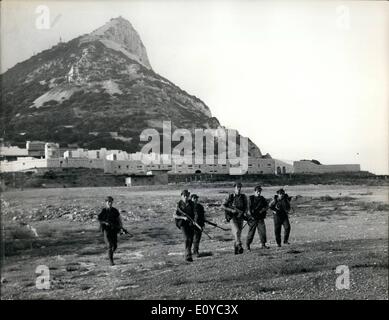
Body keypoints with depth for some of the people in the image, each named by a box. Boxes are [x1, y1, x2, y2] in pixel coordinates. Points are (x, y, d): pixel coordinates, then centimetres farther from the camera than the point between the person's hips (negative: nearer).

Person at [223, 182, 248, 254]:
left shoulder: (243, 197, 4)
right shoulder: (230, 197, -4)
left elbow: (246, 206, 13)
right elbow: (223, 206, -1)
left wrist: (245, 212, -7)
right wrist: (231, 210, -14)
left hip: (240, 218, 4)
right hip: (232, 217, -4)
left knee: (239, 233, 7)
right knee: (236, 231, -23)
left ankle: (235, 248, 22)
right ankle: (239, 246, -32)